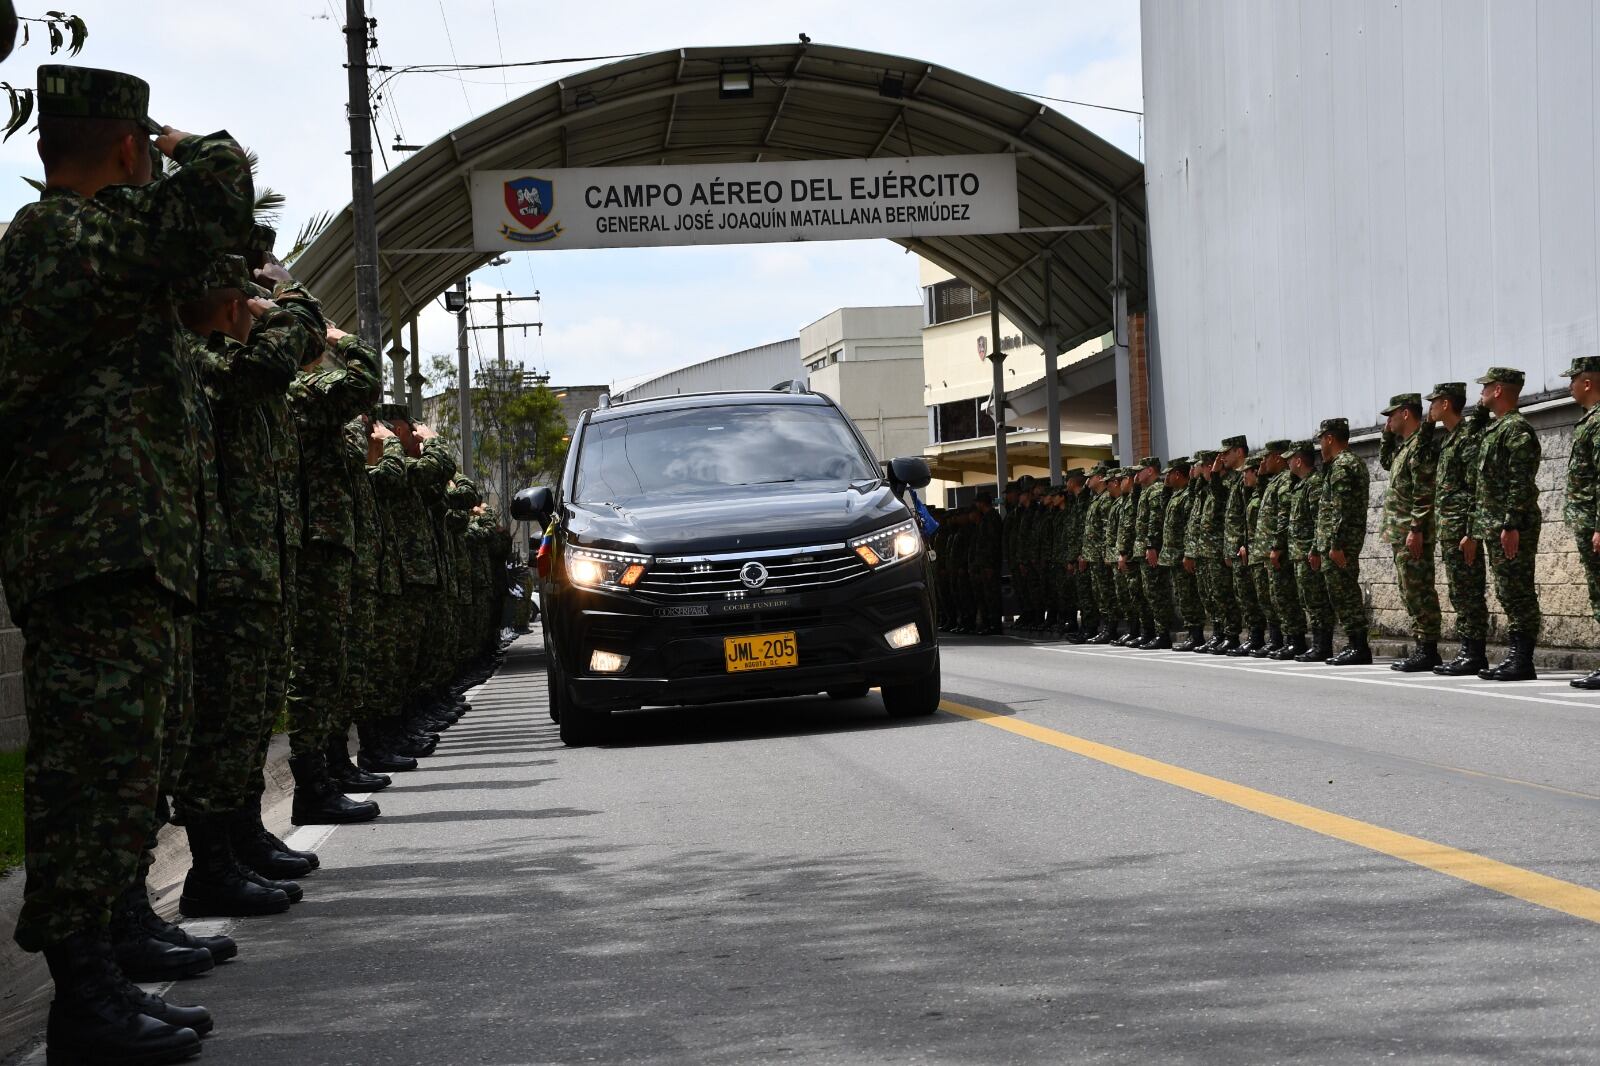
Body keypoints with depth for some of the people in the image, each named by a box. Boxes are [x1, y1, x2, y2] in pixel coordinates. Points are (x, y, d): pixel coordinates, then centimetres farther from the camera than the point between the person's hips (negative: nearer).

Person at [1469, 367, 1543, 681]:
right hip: (1493, 527, 10)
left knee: (1518, 594, -9)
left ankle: (1522, 663, -9)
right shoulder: (1493, 431, 21)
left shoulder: (1517, 429, -11)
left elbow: (1521, 483, -19)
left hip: (1513, 527, -10)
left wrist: (1511, 526, -25)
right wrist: (1474, 532, 22)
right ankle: (1515, 657, 13)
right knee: (1507, 594, 10)